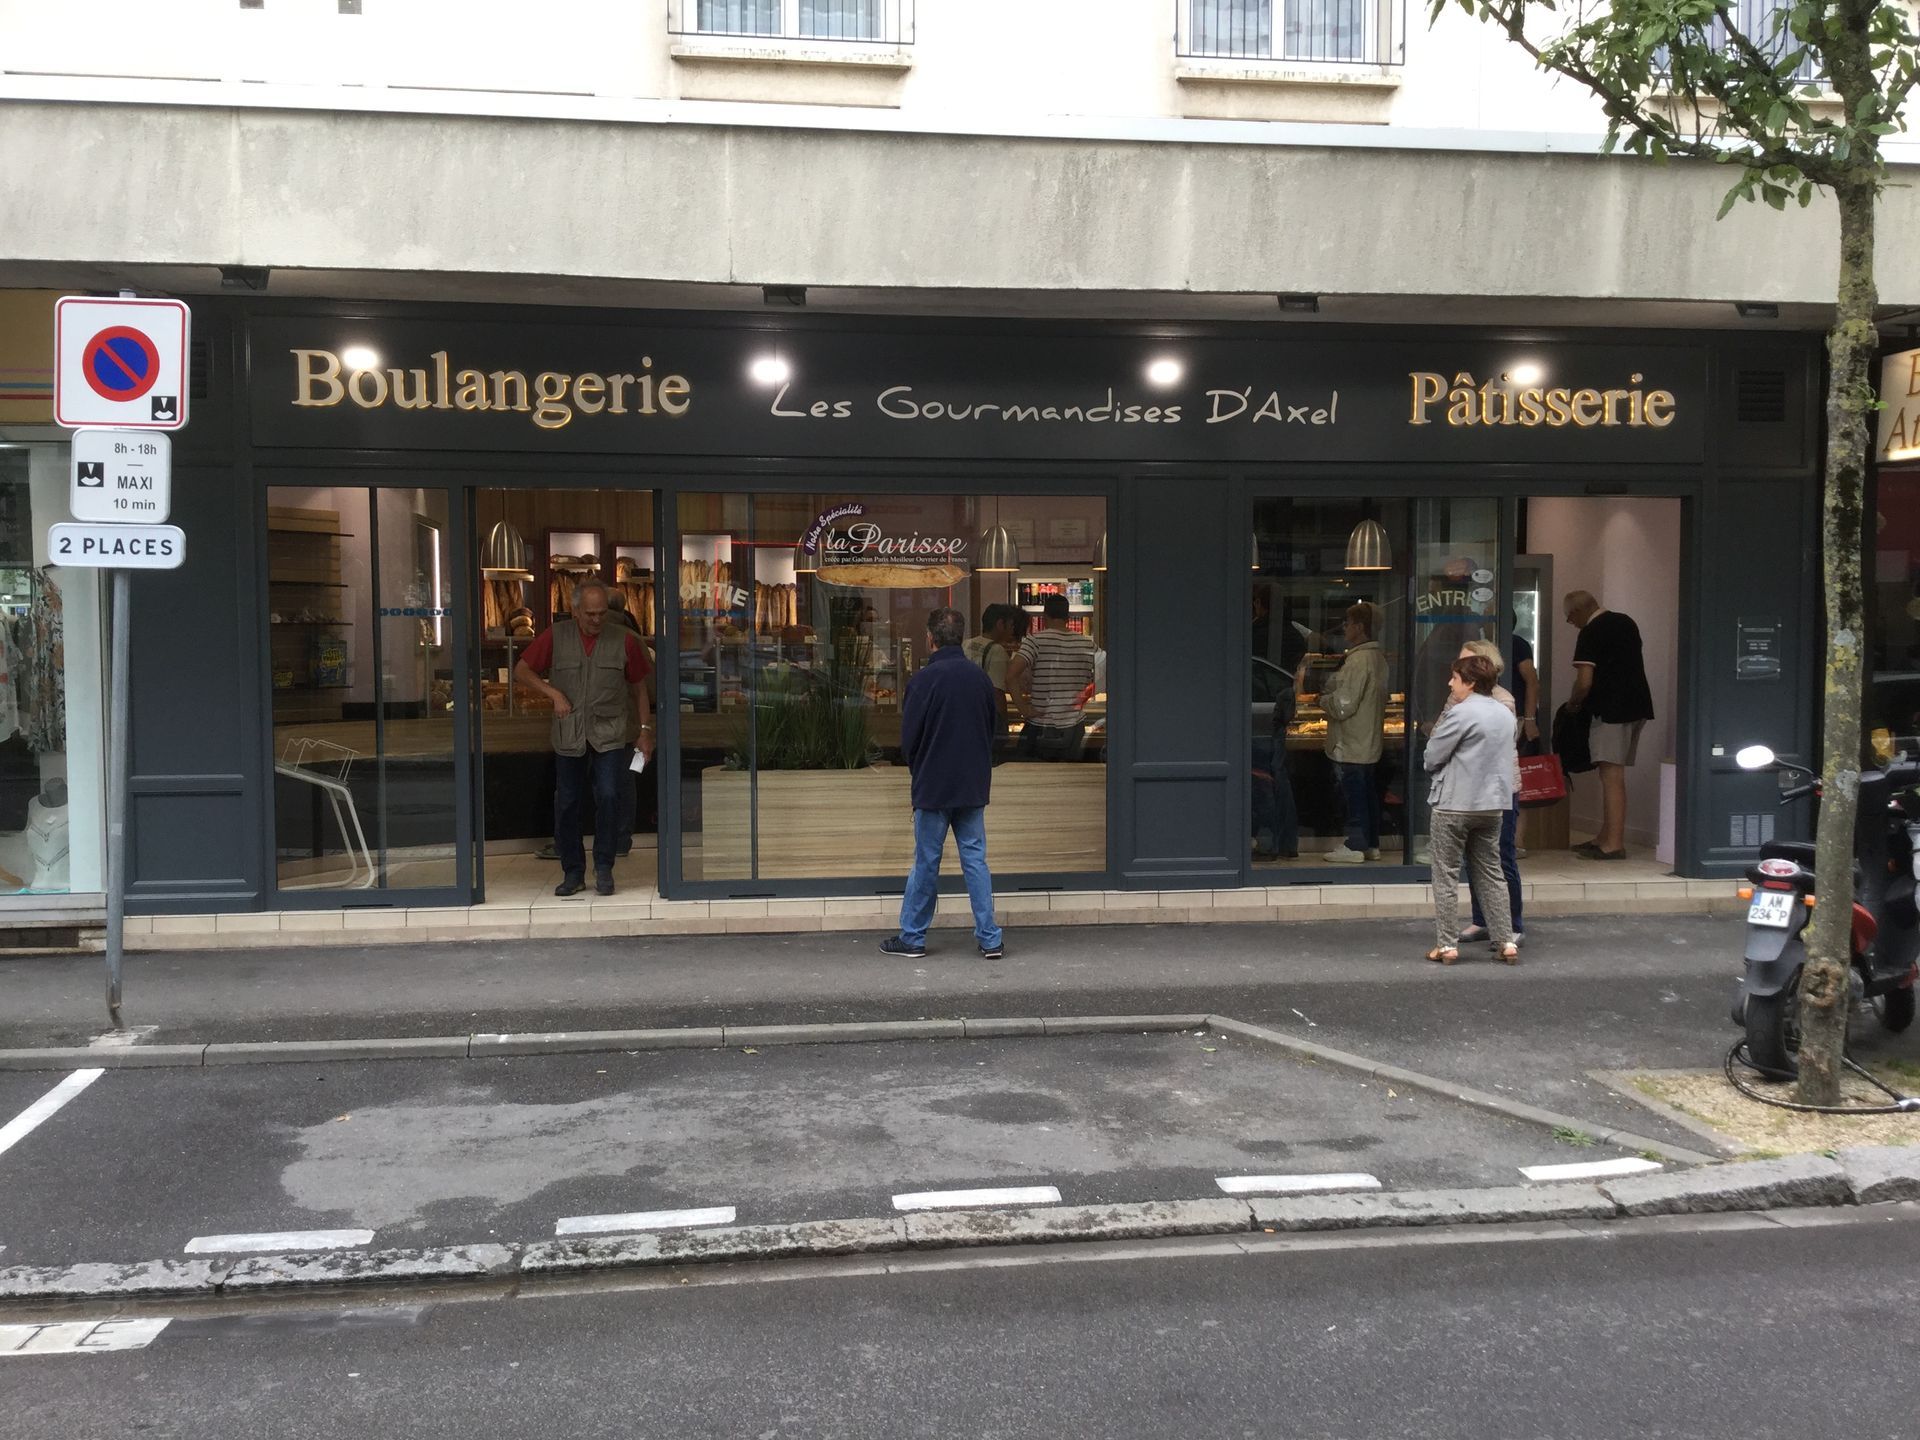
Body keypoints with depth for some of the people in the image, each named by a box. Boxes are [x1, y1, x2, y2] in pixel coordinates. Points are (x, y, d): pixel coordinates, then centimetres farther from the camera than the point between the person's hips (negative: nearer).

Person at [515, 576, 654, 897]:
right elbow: (521, 670, 6)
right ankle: (572, 872, 18)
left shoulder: (624, 639, 1)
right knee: (566, 804, 5)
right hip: (568, 736, 2)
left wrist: (645, 729, 4)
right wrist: (554, 693, -6)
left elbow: (639, 687, 8)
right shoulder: (556, 637, 1)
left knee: (609, 797, -13)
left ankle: (604, 869, 3)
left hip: (610, 734, -1)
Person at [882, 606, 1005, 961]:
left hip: (933, 786, -4)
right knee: (975, 860, 7)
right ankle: (990, 939, 6)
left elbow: (909, 738, -9)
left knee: (926, 863, 5)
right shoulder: (980, 677, 3)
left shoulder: (924, 679, -13)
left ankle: (912, 938, 15)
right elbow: (993, 726, 11)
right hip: (974, 786, 4)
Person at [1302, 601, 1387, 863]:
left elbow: (1343, 705, -22)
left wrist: (1323, 698, -4)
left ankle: (1355, 846, 5)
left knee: (1353, 793, -1)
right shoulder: (1378, 655, 9)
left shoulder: (1358, 659, -21)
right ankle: (1371, 844, 22)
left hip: (1351, 743, -9)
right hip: (1370, 740, 9)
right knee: (1368, 792, 15)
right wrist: (1330, 690, 8)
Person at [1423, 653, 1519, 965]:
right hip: (1492, 805, 7)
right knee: (1491, 874, 14)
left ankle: (1447, 945, 4)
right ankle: (1506, 942, 12)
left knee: (1446, 876, 3)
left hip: (1454, 805, -7)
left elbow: (1431, 757, -12)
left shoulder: (1461, 713, -16)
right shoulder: (1505, 713, 9)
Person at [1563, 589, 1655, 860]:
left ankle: (1614, 844, -10)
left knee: (1612, 776, -8)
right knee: (1612, 775, 14)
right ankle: (1605, 837, 19)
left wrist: (1573, 703, 3)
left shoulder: (1590, 633, -12)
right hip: (1637, 706, 9)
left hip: (1611, 710, -9)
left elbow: (1584, 683, -17)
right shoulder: (1626, 623, 14)